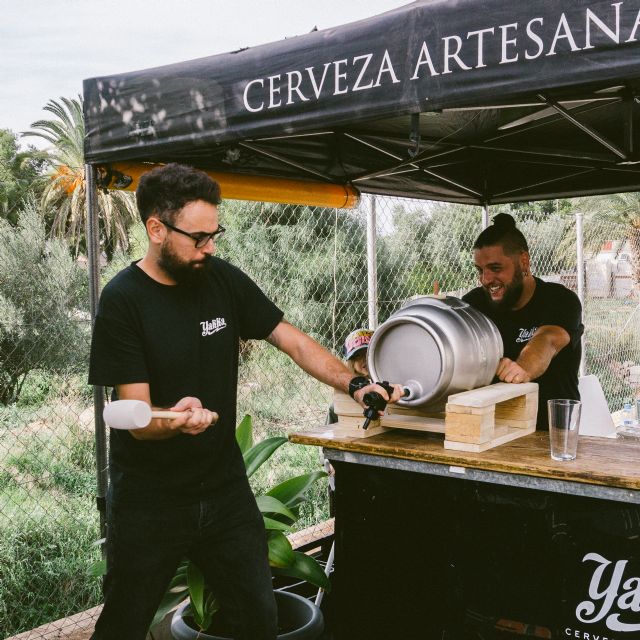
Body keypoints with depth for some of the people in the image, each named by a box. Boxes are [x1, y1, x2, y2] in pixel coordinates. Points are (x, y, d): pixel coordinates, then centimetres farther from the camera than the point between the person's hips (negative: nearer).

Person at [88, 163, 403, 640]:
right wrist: (177, 419, -41)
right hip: (150, 501, -3)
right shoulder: (122, 301, -16)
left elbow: (294, 341, 0)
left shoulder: (224, 280, -2)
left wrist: (354, 384, -13)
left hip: (225, 487, 4)